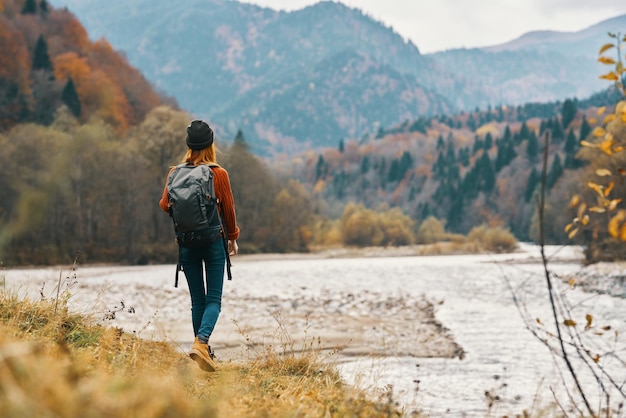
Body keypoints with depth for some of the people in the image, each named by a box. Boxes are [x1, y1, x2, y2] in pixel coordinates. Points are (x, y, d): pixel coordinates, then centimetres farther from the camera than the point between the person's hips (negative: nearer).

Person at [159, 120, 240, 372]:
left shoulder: (175, 173, -3)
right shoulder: (219, 174, -8)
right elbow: (228, 209, -1)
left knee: (197, 301, 13)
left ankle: (203, 350, 18)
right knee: (213, 300, 1)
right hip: (213, 242, -3)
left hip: (187, 244, 3)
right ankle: (201, 342, -21)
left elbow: (165, 205, -1)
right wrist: (233, 238, 12)